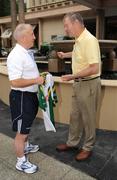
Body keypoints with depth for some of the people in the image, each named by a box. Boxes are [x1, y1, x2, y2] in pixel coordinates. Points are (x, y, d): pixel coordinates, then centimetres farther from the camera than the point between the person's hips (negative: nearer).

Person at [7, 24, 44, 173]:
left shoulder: (26, 52, 8)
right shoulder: (16, 55, -24)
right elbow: (15, 82, -29)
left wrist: (39, 77, 9)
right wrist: (36, 80, -22)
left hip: (30, 95, 10)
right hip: (21, 97, -10)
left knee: (27, 125, 28)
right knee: (21, 131, 5)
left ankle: (25, 146, 51)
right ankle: (21, 162, 24)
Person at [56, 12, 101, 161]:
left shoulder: (89, 40, -22)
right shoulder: (78, 40, 6)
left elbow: (94, 68, -27)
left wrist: (72, 76, -21)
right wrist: (66, 55, 26)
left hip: (89, 84, -9)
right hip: (79, 83, 9)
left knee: (88, 118, 8)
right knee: (75, 115, 18)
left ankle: (88, 148, 27)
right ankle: (72, 142, 35)